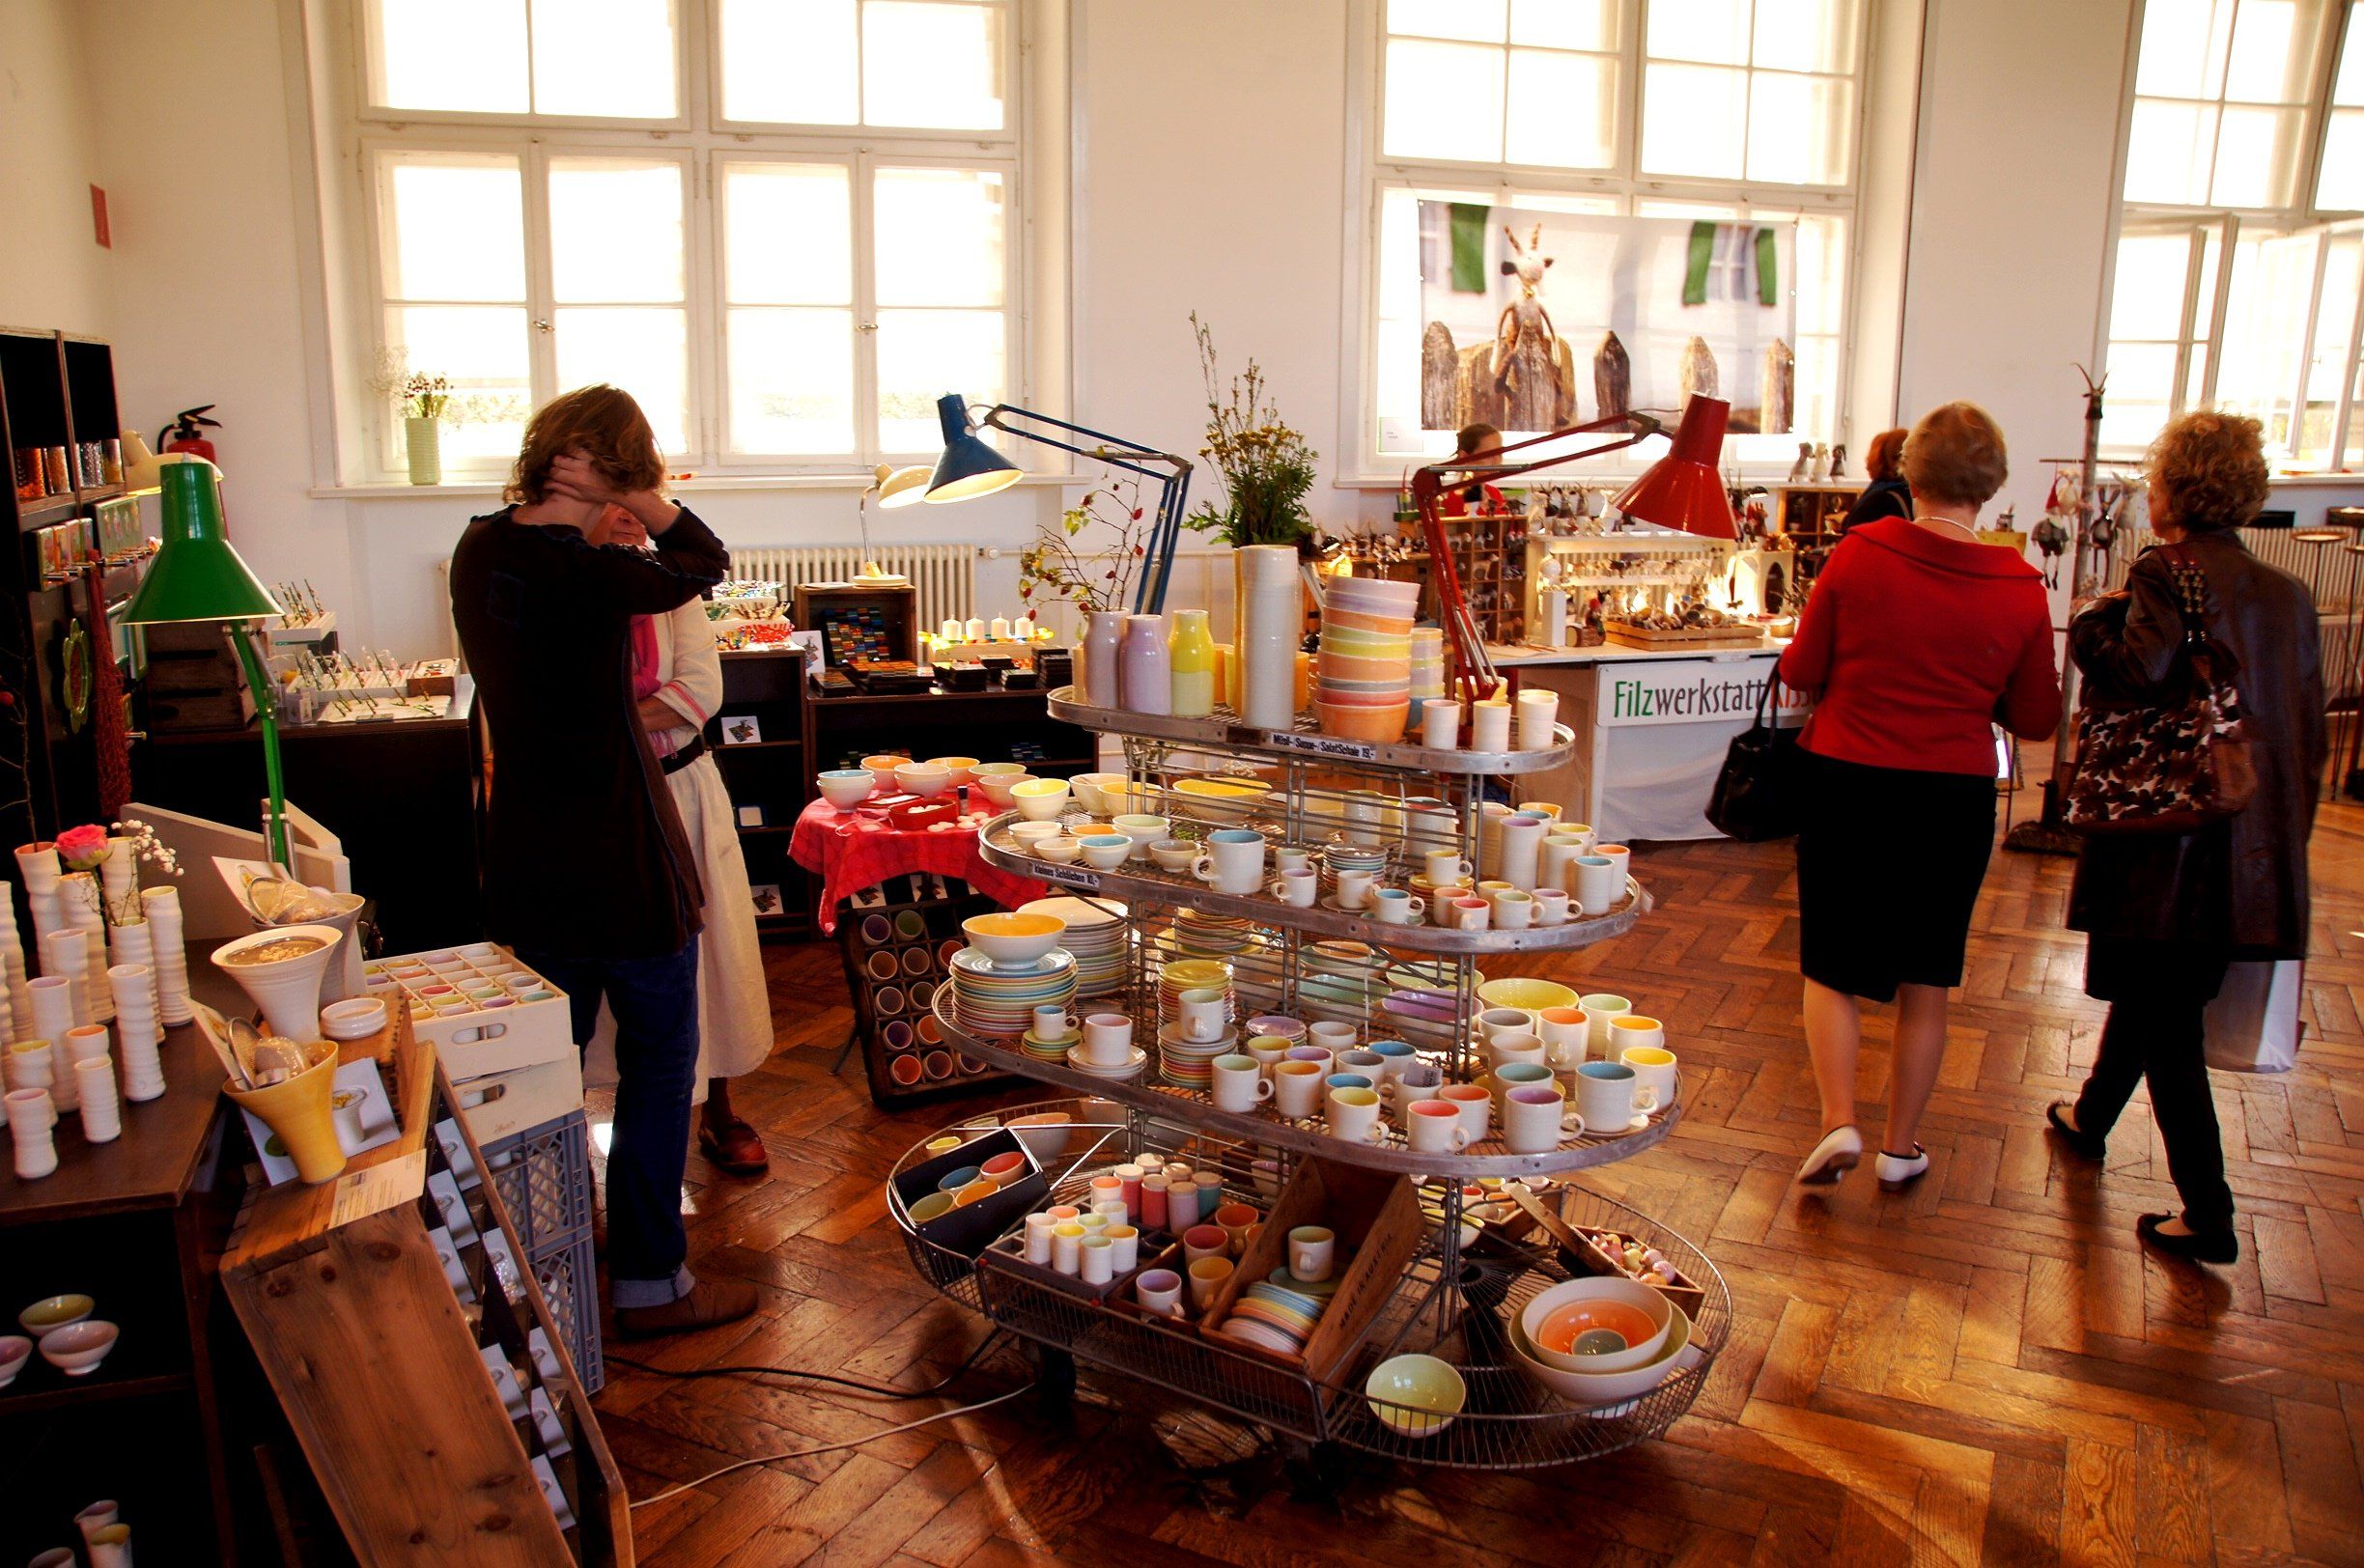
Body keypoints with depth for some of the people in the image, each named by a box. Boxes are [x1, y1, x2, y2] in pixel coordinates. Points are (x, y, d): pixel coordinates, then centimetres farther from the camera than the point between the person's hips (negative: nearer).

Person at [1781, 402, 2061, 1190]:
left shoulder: (1859, 553, -13)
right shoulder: (2020, 587, -9)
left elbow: (1801, 671, -4)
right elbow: (2035, 718, 1)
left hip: (1844, 784, -1)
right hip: (1954, 799, 1)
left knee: (1832, 967, 15)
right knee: (1925, 982, 16)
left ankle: (1838, 1120, 0)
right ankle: (1901, 1147, 26)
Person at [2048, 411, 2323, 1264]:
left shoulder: (2167, 572, -14)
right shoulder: (2288, 593, 8)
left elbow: (2142, 673, -29)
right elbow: (2310, 731, 11)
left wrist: (2094, 619, -10)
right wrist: (2284, 833, 20)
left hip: (2171, 831, -7)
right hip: (2258, 848, 7)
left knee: (2167, 1022, 3)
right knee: (2150, 988, 24)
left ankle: (2208, 1215, 5)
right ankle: (2091, 1116, 45)